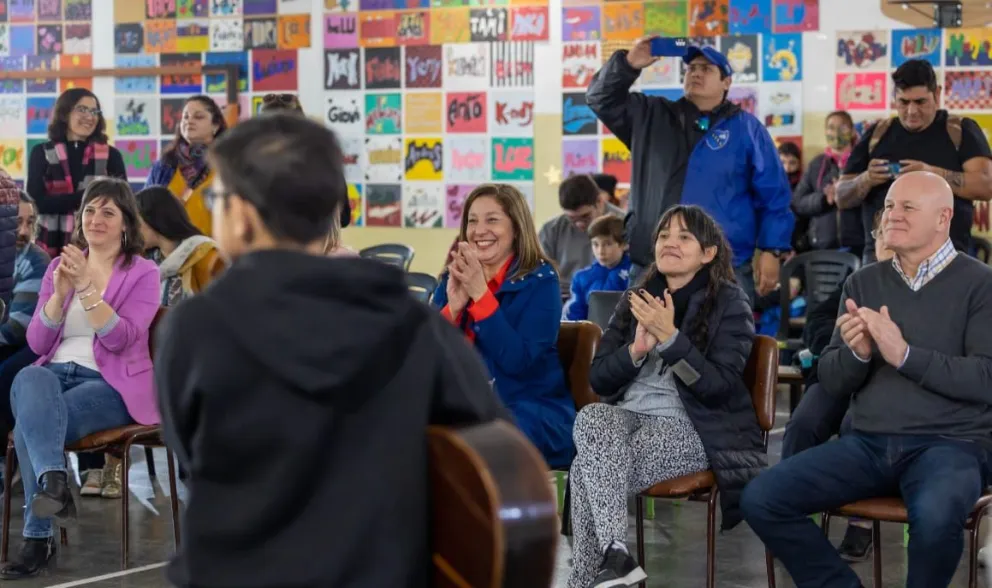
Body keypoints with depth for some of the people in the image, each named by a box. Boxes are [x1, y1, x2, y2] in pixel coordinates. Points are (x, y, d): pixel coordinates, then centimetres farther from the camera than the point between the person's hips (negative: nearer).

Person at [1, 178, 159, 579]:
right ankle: (55, 479, -53)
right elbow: (37, 343, 6)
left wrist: (86, 288, -22)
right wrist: (60, 293, -10)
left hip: (110, 384, -3)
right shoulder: (59, 266, 16)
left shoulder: (143, 273, 4)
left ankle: (37, 538, -30)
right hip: (53, 373, 3)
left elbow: (120, 339, -12)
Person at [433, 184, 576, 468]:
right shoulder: (453, 277, 10)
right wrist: (453, 307, -14)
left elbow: (517, 360, -17)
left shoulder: (539, 280, -4)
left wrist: (480, 294, -20)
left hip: (533, 411, -4)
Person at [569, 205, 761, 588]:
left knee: (588, 472, -28)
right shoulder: (636, 300, 14)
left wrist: (669, 337, -22)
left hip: (692, 429, -5)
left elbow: (719, 388, -14)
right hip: (628, 416, 5)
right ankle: (614, 554, -38)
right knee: (591, 417, -32)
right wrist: (636, 350, -11)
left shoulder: (729, 304, -1)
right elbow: (599, 380, 9)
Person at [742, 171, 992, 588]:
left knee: (935, 516, -38)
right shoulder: (863, 283, 14)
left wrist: (904, 355, -21)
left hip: (950, 443, -4)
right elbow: (831, 383, 11)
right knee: (761, 500, -15)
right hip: (868, 442, 5)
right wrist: (857, 353, -12)